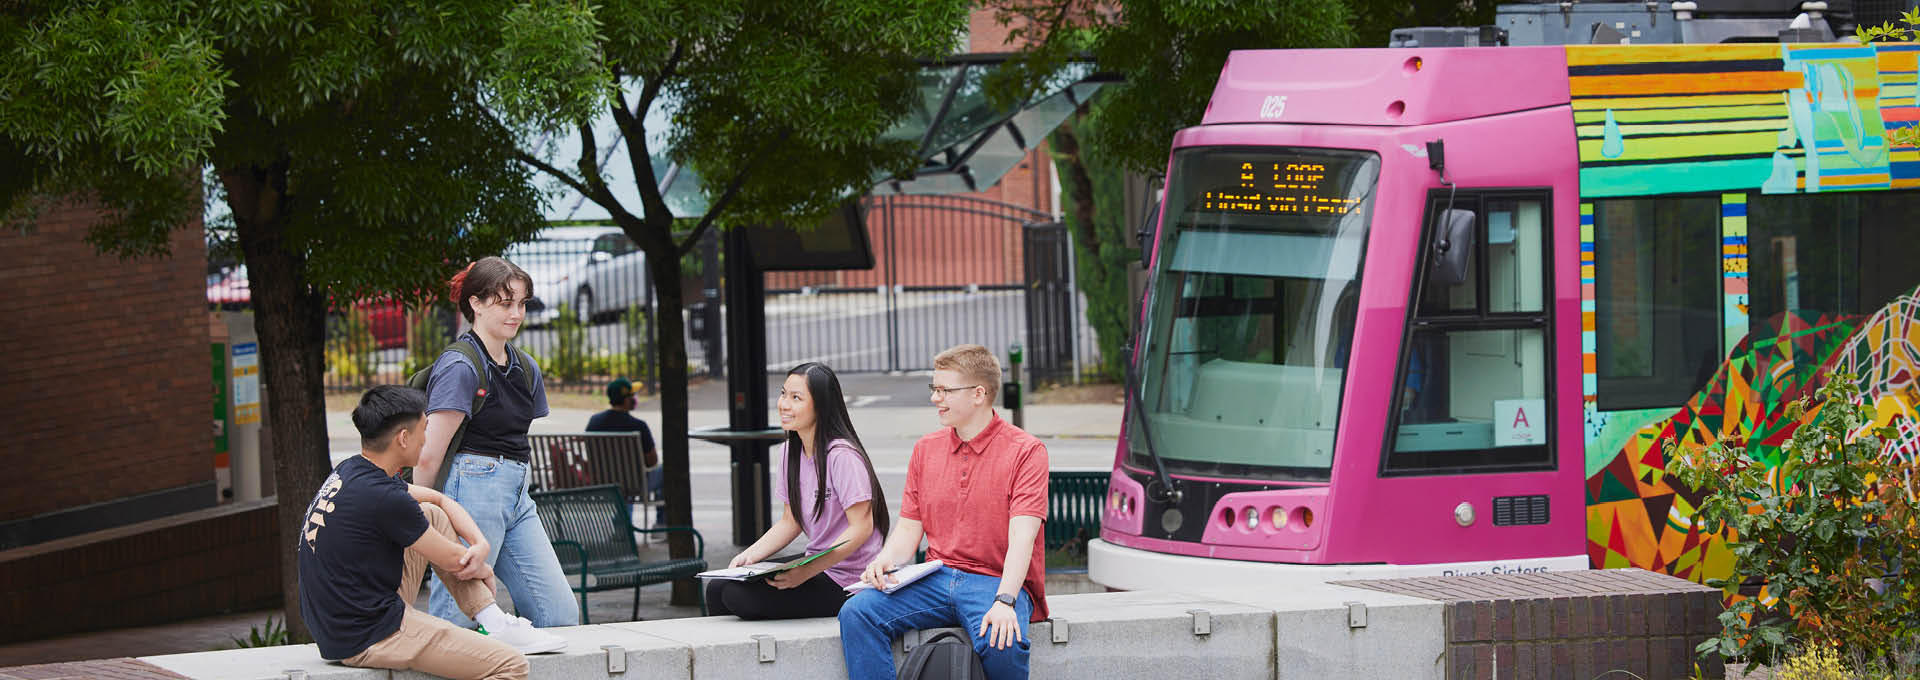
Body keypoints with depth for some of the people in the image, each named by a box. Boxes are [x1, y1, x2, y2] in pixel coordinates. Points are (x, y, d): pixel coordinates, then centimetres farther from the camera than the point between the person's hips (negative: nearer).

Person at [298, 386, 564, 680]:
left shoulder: (349, 472, 8)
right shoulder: (383, 498, -22)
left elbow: (440, 500, 20)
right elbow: (452, 560, -8)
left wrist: (481, 543, 6)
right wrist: (480, 569, 14)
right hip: (370, 640, -10)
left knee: (432, 515, 19)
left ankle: (496, 623, 16)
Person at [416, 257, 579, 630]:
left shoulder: (525, 369, 16)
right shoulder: (459, 368, -10)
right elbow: (429, 456, -11)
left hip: (516, 498, 8)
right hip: (473, 492, -8)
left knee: (562, 615, 1)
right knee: (453, 625, -9)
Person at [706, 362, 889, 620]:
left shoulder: (842, 456, -18)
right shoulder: (790, 452, 9)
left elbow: (861, 528, -20)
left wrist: (806, 572, -25)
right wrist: (750, 555, 0)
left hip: (844, 582, -8)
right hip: (814, 567, 8)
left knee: (737, 596, -19)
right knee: (717, 588, -1)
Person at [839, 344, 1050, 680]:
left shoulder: (1025, 451, -4)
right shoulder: (926, 449, 15)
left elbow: (1022, 536, -15)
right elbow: (909, 527, 16)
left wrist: (1005, 601, -29)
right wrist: (886, 560, -8)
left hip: (996, 581, -5)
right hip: (937, 580, 5)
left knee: (1001, 644, -37)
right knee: (856, 614, -20)